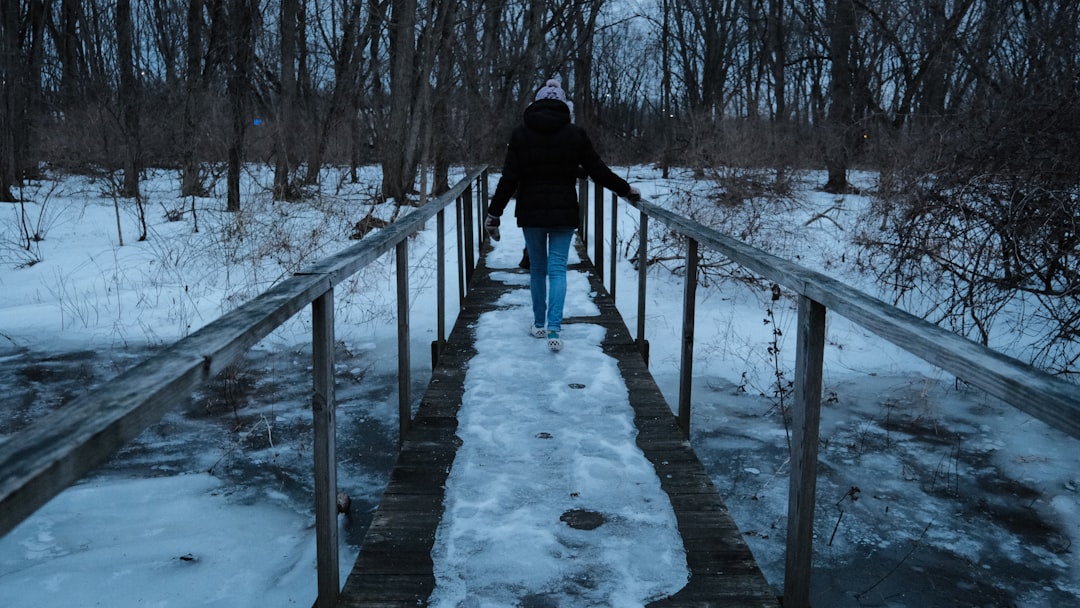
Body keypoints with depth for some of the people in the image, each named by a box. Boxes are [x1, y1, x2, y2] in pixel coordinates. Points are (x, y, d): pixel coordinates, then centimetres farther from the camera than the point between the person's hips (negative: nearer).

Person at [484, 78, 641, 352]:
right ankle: (554, 329, -10)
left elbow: (509, 178, -5)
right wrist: (626, 190, 14)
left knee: (537, 268, 14)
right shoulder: (575, 134, -3)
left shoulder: (521, 133, -2)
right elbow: (598, 171, 0)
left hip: (531, 212, 1)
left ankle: (539, 324, 24)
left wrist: (494, 213, 0)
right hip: (564, 213, 0)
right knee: (558, 269, 1)